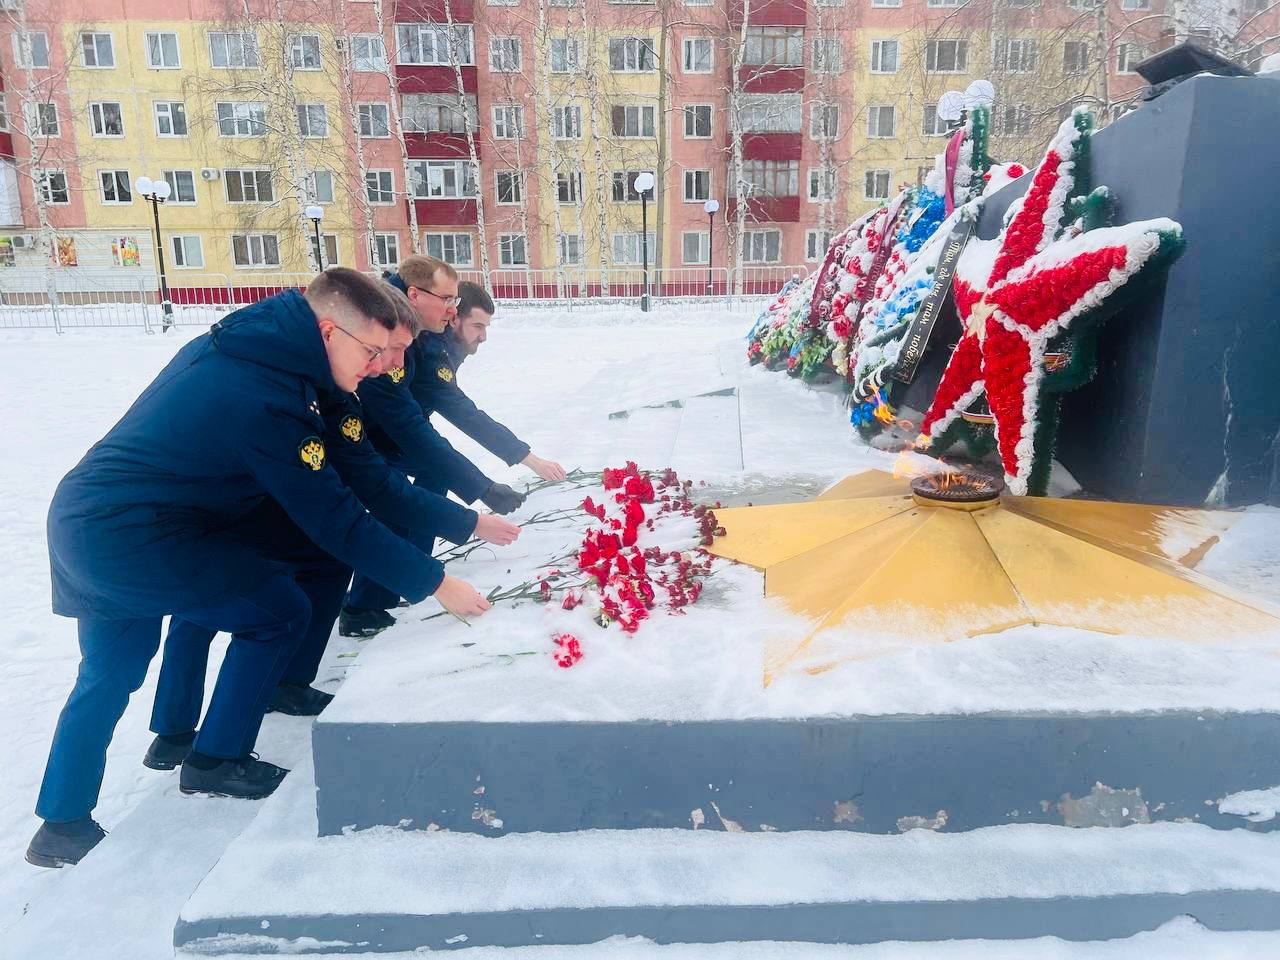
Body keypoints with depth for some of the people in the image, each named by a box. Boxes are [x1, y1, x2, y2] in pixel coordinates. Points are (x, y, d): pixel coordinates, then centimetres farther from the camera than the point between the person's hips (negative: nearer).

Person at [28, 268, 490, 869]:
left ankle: (62, 825, 36)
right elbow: (336, 523, -21)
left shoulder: (230, 343, 4)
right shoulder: (268, 401, -24)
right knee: (279, 612, 3)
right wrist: (434, 583, -15)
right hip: (129, 537, -9)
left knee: (110, 672, 23)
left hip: (80, 516, 9)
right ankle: (216, 762, 18)